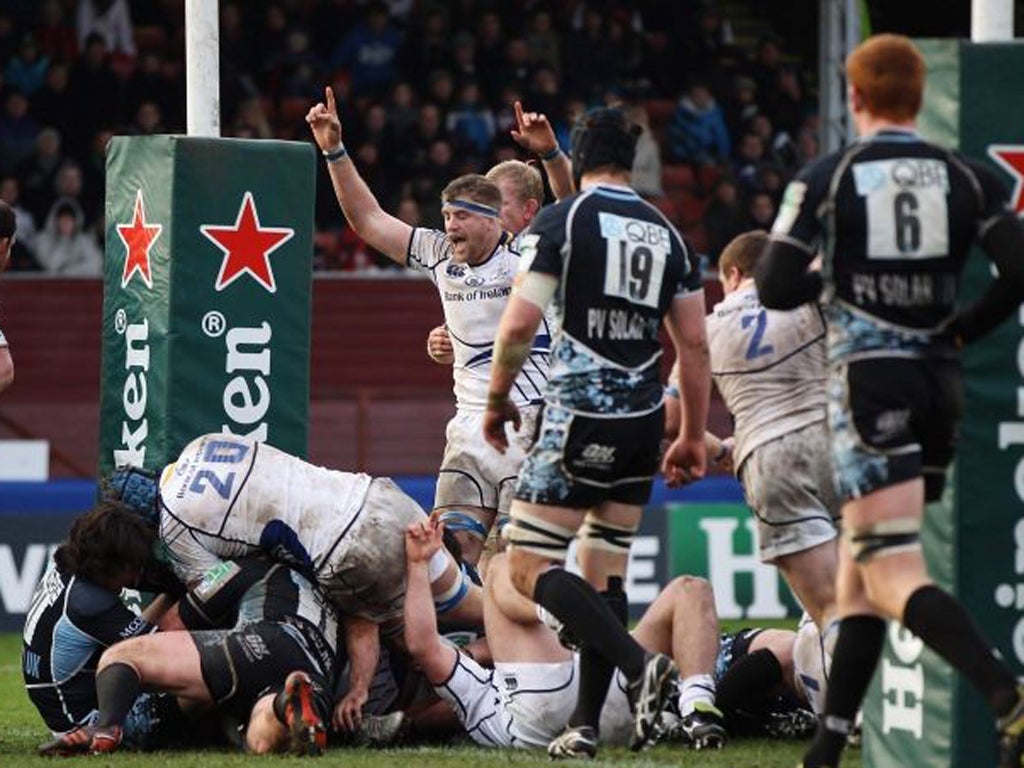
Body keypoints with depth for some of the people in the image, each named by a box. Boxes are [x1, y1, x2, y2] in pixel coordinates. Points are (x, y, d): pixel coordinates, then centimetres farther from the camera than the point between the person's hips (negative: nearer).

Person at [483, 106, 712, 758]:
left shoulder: (560, 221, -4)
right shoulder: (667, 234, 12)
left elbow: (519, 325, -11)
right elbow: (695, 346, 11)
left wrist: (498, 399, 4)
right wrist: (694, 436, 19)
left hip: (578, 414, -6)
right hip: (642, 421, 6)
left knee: (531, 567, -4)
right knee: (604, 574, 13)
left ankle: (641, 665, -22)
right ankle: (586, 727, 10)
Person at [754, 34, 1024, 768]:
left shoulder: (826, 179, -4)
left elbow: (776, 288, -7)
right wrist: (964, 327, 9)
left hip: (869, 382, -5)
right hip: (938, 380, 5)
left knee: (896, 578, -12)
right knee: (860, 574, 16)